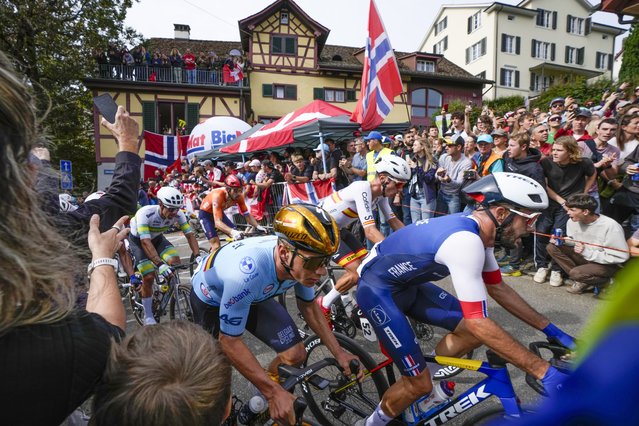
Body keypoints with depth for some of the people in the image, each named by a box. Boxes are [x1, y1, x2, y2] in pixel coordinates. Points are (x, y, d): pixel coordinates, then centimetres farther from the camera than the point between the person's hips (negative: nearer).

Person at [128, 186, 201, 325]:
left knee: (175, 261, -22)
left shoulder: (178, 214, -25)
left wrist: (198, 256, -36)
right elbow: (145, 242, -43)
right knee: (149, 276, -15)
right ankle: (148, 317, 4)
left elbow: (190, 234, -22)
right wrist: (160, 264, -53)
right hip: (138, 240, -4)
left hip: (157, 238, 4)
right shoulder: (145, 213, -37)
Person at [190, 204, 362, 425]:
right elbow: (230, 341, -33)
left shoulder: (301, 260, -27)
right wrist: (274, 392, -31)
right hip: (211, 299, -4)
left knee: (295, 355, -3)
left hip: (254, 296, 5)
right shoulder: (247, 272, -46)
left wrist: (338, 352, -10)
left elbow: (308, 306, -6)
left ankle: (261, 400, 25)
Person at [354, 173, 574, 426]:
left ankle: (429, 373, 24)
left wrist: (551, 329, 10)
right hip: (377, 288, -9)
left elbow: (498, 289, 11)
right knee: (419, 385, -6)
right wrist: (544, 371, -27)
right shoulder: (465, 240, -31)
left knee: (472, 331, 3)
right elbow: (478, 322, -33)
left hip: (407, 284, 9)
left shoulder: (476, 231, -1)